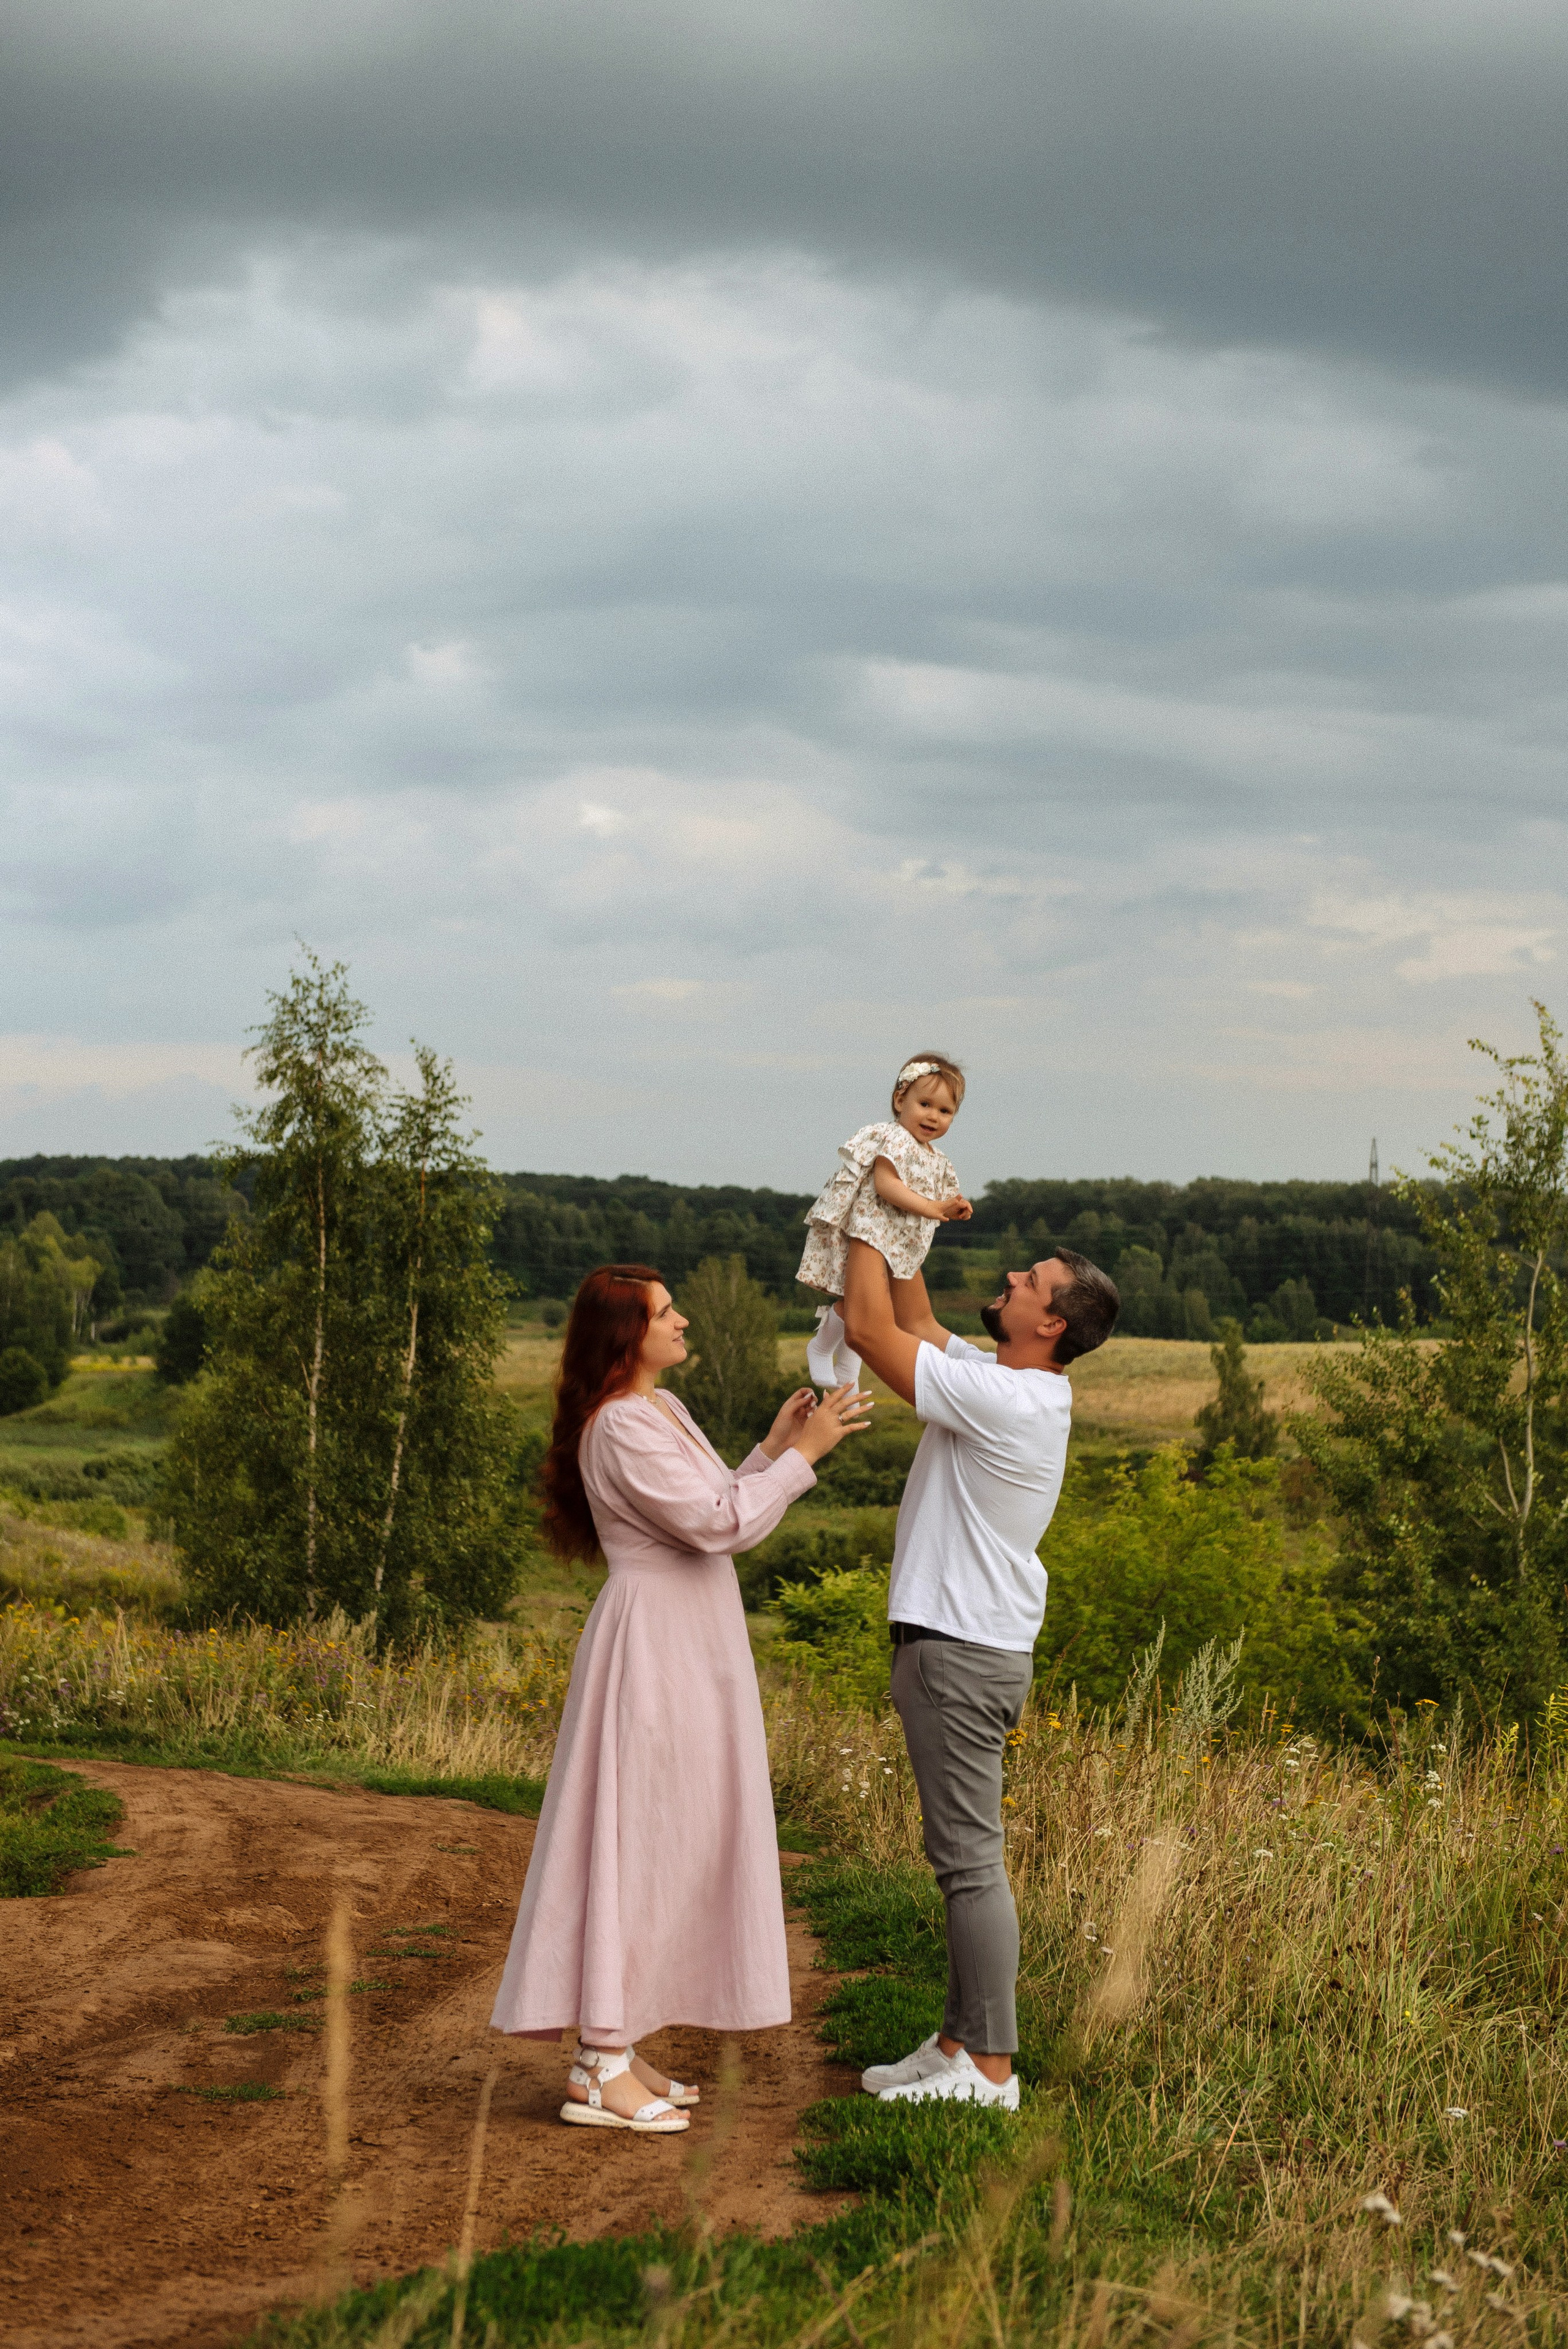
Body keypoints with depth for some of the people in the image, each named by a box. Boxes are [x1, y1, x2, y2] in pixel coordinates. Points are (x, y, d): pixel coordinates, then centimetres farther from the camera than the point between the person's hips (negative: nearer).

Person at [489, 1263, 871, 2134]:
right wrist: (802, 1455, -15)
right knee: (636, 1837, -8)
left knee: (664, 1842, 12)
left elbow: (713, 1512, 15)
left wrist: (774, 1446, 9)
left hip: (688, 1648, 10)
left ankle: (612, 2047, 17)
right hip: (652, 1645, -10)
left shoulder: (665, 1411, 15)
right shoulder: (623, 1426, -17)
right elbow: (715, 1524, -21)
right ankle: (599, 2070, -4)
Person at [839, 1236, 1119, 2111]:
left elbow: (870, 1328, -19)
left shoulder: (1002, 1400, -21)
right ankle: (961, 2042, 24)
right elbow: (915, 1325, 23)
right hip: (967, 1643, 11)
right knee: (966, 1856, 15)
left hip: (962, 1652, -11)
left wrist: (864, 1228, -8)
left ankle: (990, 2068, -2)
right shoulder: (1010, 1385, 8)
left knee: (970, 1858, -6)